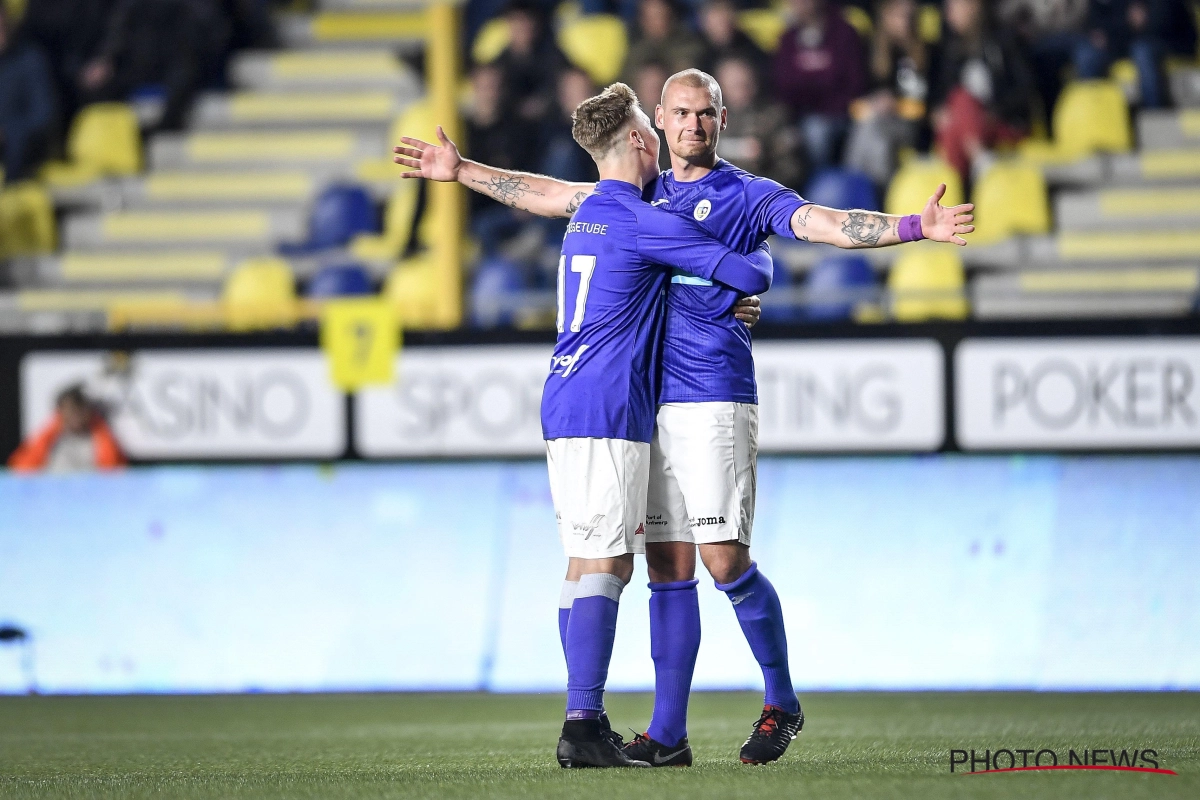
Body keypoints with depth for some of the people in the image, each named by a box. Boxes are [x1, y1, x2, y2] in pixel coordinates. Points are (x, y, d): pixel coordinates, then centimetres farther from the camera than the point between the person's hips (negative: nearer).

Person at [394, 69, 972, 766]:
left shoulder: (749, 196, 2)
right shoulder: (643, 195, 19)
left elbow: (825, 224, -12)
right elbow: (553, 196, 30)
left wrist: (915, 227, -27)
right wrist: (463, 172, 34)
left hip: (716, 398, -5)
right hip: (649, 403, 5)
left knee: (726, 562, -11)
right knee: (669, 568, 5)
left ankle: (783, 703, 8)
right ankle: (668, 734, 5)